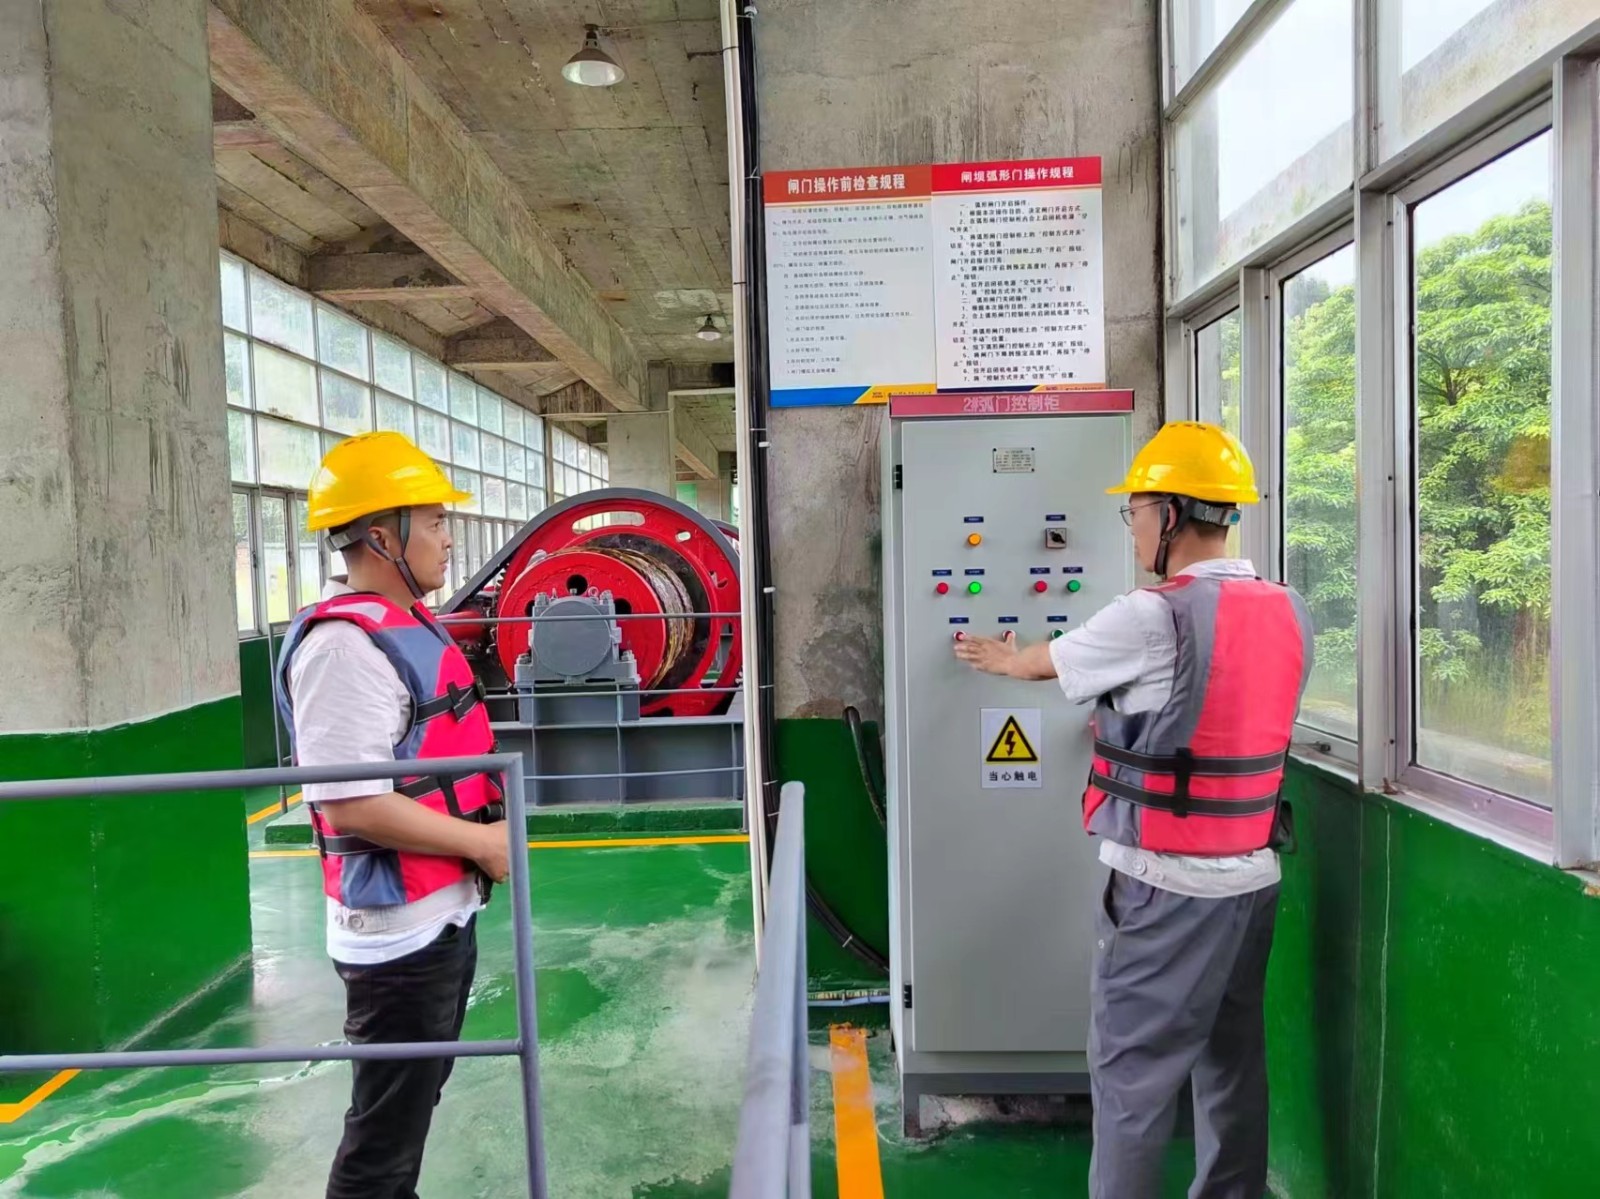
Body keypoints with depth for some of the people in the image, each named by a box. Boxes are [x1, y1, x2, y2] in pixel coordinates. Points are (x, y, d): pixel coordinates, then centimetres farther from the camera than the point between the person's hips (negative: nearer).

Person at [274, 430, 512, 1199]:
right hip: (398, 932, -9)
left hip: (439, 917, 9)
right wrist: (482, 843, -19)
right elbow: (348, 803, -28)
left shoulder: (407, 627, 9)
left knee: (407, 1115, 26)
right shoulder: (346, 642, -22)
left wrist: (487, 822, 5)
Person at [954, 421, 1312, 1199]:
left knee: (1133, 1070, 6)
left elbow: (1043, 663, -2)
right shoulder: (1287, 614, 3)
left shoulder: (1151, 618, -19)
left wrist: (993, 656, 19)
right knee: (1231, 1059, 19)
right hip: (1253, 873, 7)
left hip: (1166, 882, -7)